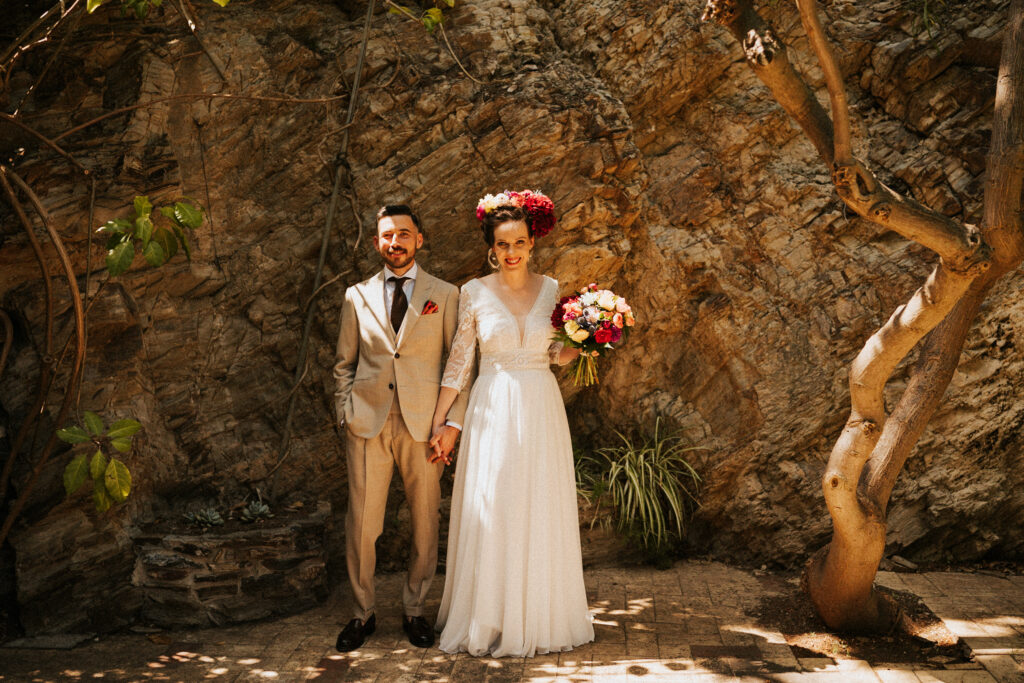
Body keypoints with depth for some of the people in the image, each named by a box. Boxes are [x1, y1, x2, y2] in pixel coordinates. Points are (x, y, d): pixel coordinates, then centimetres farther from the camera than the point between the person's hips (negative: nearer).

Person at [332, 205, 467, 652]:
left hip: (424, 425, 0)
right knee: (361, 526, 1)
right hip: (368, 425, 1)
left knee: (425, 524, 6)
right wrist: (345, 417, 4)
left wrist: (453, 422, -5)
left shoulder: (445, 295, 6)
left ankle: (414, 610, 26)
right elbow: (344, 365, 14)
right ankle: (363, 613, 21)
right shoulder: (357, 296, 11)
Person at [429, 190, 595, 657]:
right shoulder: (475, 292, 0)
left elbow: (558, 355, 12)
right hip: (492, 410, -1)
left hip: (541, 409, 2)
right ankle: (489, 619, 18)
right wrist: (439, 420, 3)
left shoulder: (552, 290, 4)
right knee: (490, 514, 2)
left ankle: (540, 617, 23)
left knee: (541, 513, 6)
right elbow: (459, 361, 3)